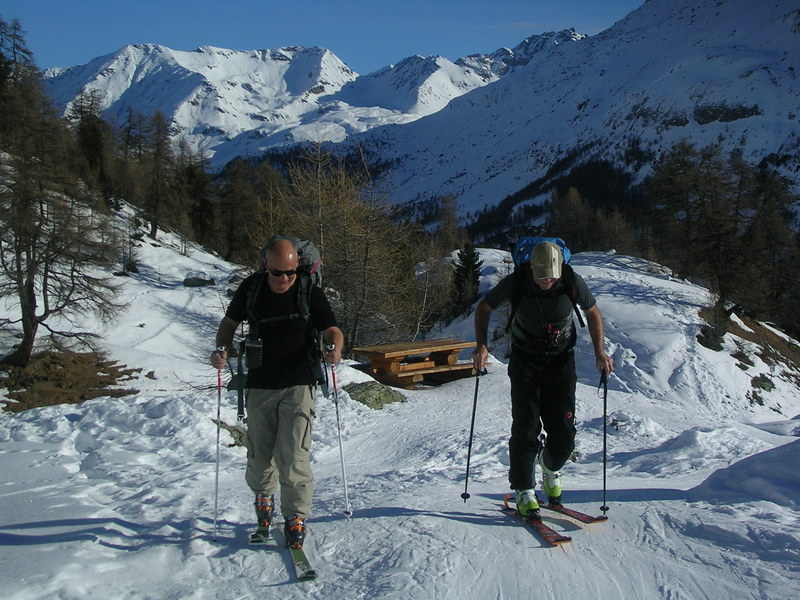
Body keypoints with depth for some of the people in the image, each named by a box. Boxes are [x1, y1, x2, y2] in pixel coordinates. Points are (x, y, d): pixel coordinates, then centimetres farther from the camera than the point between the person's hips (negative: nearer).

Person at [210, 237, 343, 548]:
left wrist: (334, 347, -25)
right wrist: (222, 349, -5)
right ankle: (263, 497, 42)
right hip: (260, 387, 3)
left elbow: (331, 329, -2)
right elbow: (230, 322, 13)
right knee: (259, 455, 13)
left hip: (299, 386, -3)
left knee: (293, 456, -11)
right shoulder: (251, 288, 0)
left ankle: (296, 517, 7)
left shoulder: (310, 292, -6)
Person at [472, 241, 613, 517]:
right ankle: (523, 492, 8)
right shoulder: (516, 282, -18)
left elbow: (593, 313, 3)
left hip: (561, 360, 1)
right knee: (526, 428, -7)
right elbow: (483, 308, -3)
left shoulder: (573, 282, -15)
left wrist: (600, 351, -8)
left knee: (563, 431, 0)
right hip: (525, 361, -1)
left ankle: (551, 467, 32)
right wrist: (481, 345, -16)